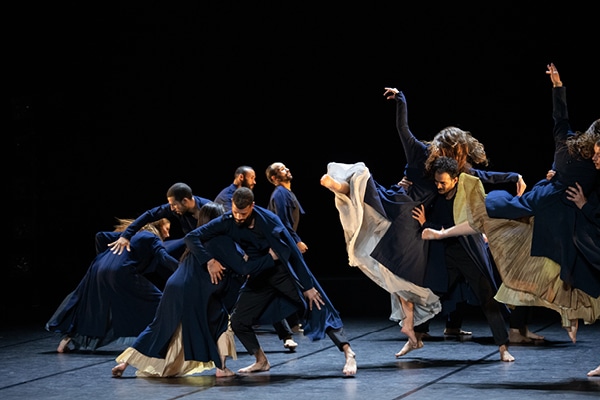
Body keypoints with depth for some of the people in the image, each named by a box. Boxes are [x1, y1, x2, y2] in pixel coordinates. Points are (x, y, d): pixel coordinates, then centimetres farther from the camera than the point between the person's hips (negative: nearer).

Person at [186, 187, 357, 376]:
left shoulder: (269, 219, -21)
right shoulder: (227, 223, -13)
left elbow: (293, 252, -17)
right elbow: (192, 237, -13)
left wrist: (308, 286, -17)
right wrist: (209, 260, -28)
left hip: (285, 271, -4)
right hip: (260, 277, 4)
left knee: (317, 308, -15)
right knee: (238, 321, -2)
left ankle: (348, 354, -14)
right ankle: (261, 361, 17)